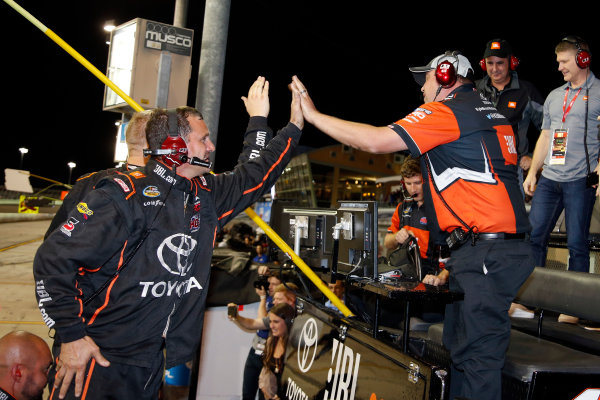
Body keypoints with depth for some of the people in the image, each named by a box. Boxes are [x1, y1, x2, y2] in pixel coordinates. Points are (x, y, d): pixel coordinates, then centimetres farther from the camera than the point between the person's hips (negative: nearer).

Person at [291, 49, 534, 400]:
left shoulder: (448, 111, -9)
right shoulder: (491, 112, 19)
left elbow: (375, 141, -15)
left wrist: (314, 115, -5)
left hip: (486, 250, -10)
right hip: (506, 246, 10)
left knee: (477, 353, -7)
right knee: (461, 348, 15)